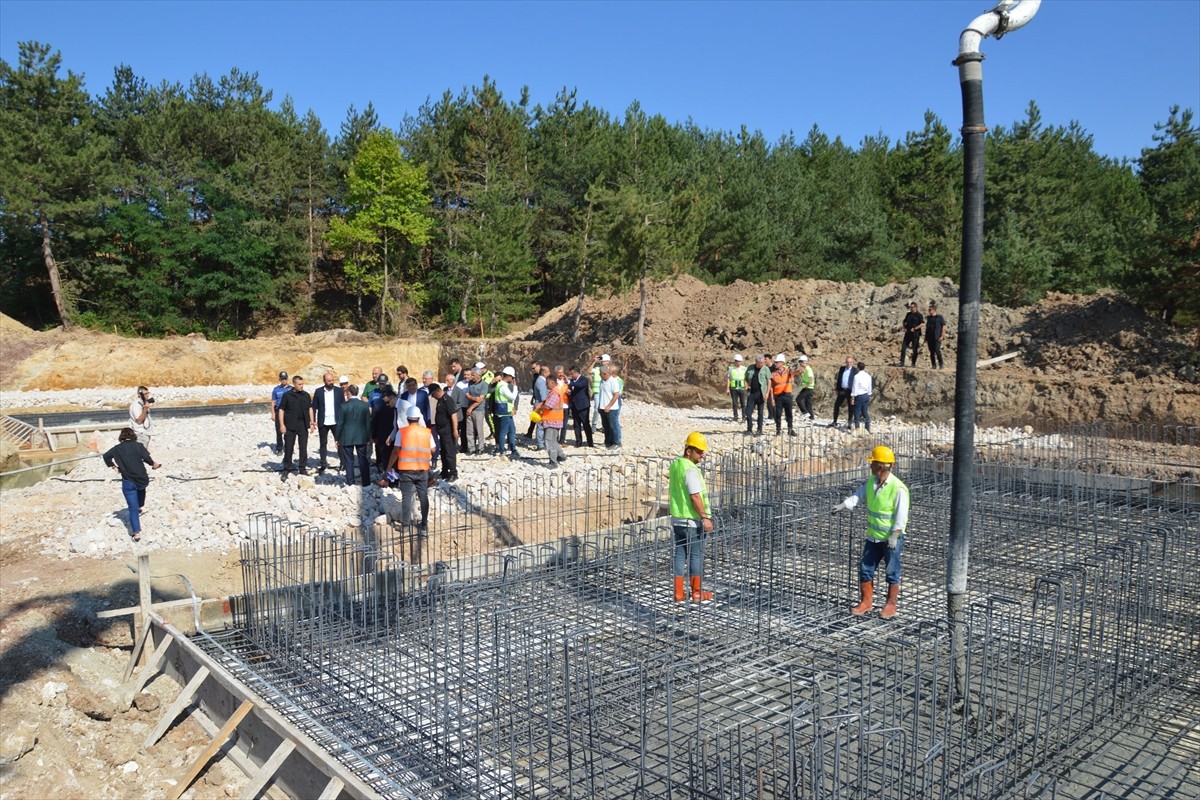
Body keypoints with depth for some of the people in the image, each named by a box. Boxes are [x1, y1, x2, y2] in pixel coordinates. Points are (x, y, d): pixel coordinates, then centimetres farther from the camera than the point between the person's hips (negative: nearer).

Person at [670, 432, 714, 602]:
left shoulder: (675, 465, 9)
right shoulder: (691, 469, -19)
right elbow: (695, 497, -23)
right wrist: (705, 517, -20)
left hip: (677, 518, 8)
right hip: (692, 520, -8)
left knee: (680, 554, 10)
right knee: (696, 555, 4)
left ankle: (678, 594, 13)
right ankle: (697, 593, 13)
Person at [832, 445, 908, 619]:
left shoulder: (898, 488, -19)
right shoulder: (871, 482, 2)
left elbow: (901, 515, -18)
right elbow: (858, 496, 2)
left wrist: (894, 536, -21)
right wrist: (843, 505, -13)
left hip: (891, 538, -7)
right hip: (873, 537, 7)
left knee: (892, 572, 8)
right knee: (865, 569, 9)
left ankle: (891, 605, 22)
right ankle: (865, 602, 23)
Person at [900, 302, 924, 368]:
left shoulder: (918, 315, -5)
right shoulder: (908, 314, 11)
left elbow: (922, 323, -11)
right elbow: (905, 321, 23)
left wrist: (915, 328, -18)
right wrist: (904, 328, 5)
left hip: (915, 334, -5)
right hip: (908, 333, 5)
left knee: (915, 349, 2)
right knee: (903, 348, -3)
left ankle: (913, 363, 9)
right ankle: (902, 363, 0)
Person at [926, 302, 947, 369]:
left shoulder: (940, 317, 0)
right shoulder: (928, 318, 16)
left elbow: (944, 326, -3)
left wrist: (942, 336, -11)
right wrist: (925, 337, 15)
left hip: (937, 338, -6)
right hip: (930, 338, 6)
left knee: (937, 350, -14)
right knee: (931, 352, 4)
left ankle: (941, 364, -3)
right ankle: (933, 365, 8)